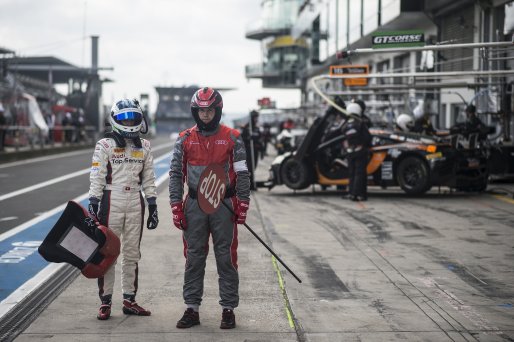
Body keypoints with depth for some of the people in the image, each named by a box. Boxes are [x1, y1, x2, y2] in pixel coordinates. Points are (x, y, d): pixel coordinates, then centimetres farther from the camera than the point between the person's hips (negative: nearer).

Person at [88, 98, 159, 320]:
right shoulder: (105, 145, -2)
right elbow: (96, 177, -5)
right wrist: (93, 205, -12)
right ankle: (105, 301, 4)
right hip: (111, 201, -4)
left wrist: (153, 206, 9)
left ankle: (129, 300, 16)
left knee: (132, 253, 8)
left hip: (135, 203, 4)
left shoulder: (144, 146, 10)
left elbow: (148, 179, 13)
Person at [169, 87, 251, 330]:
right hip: (194, 206, 2)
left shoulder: (232, 138, 1)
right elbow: (175, 174, 6)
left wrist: (243, 205, -4)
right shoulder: (185, 139, 5)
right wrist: (176, 207, -1)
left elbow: (242, 174, 2)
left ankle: (228, 309, 11)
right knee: (193, 259, 6)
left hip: (224, 206, -2)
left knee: (226, 259, 2)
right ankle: (192, 309, 14)